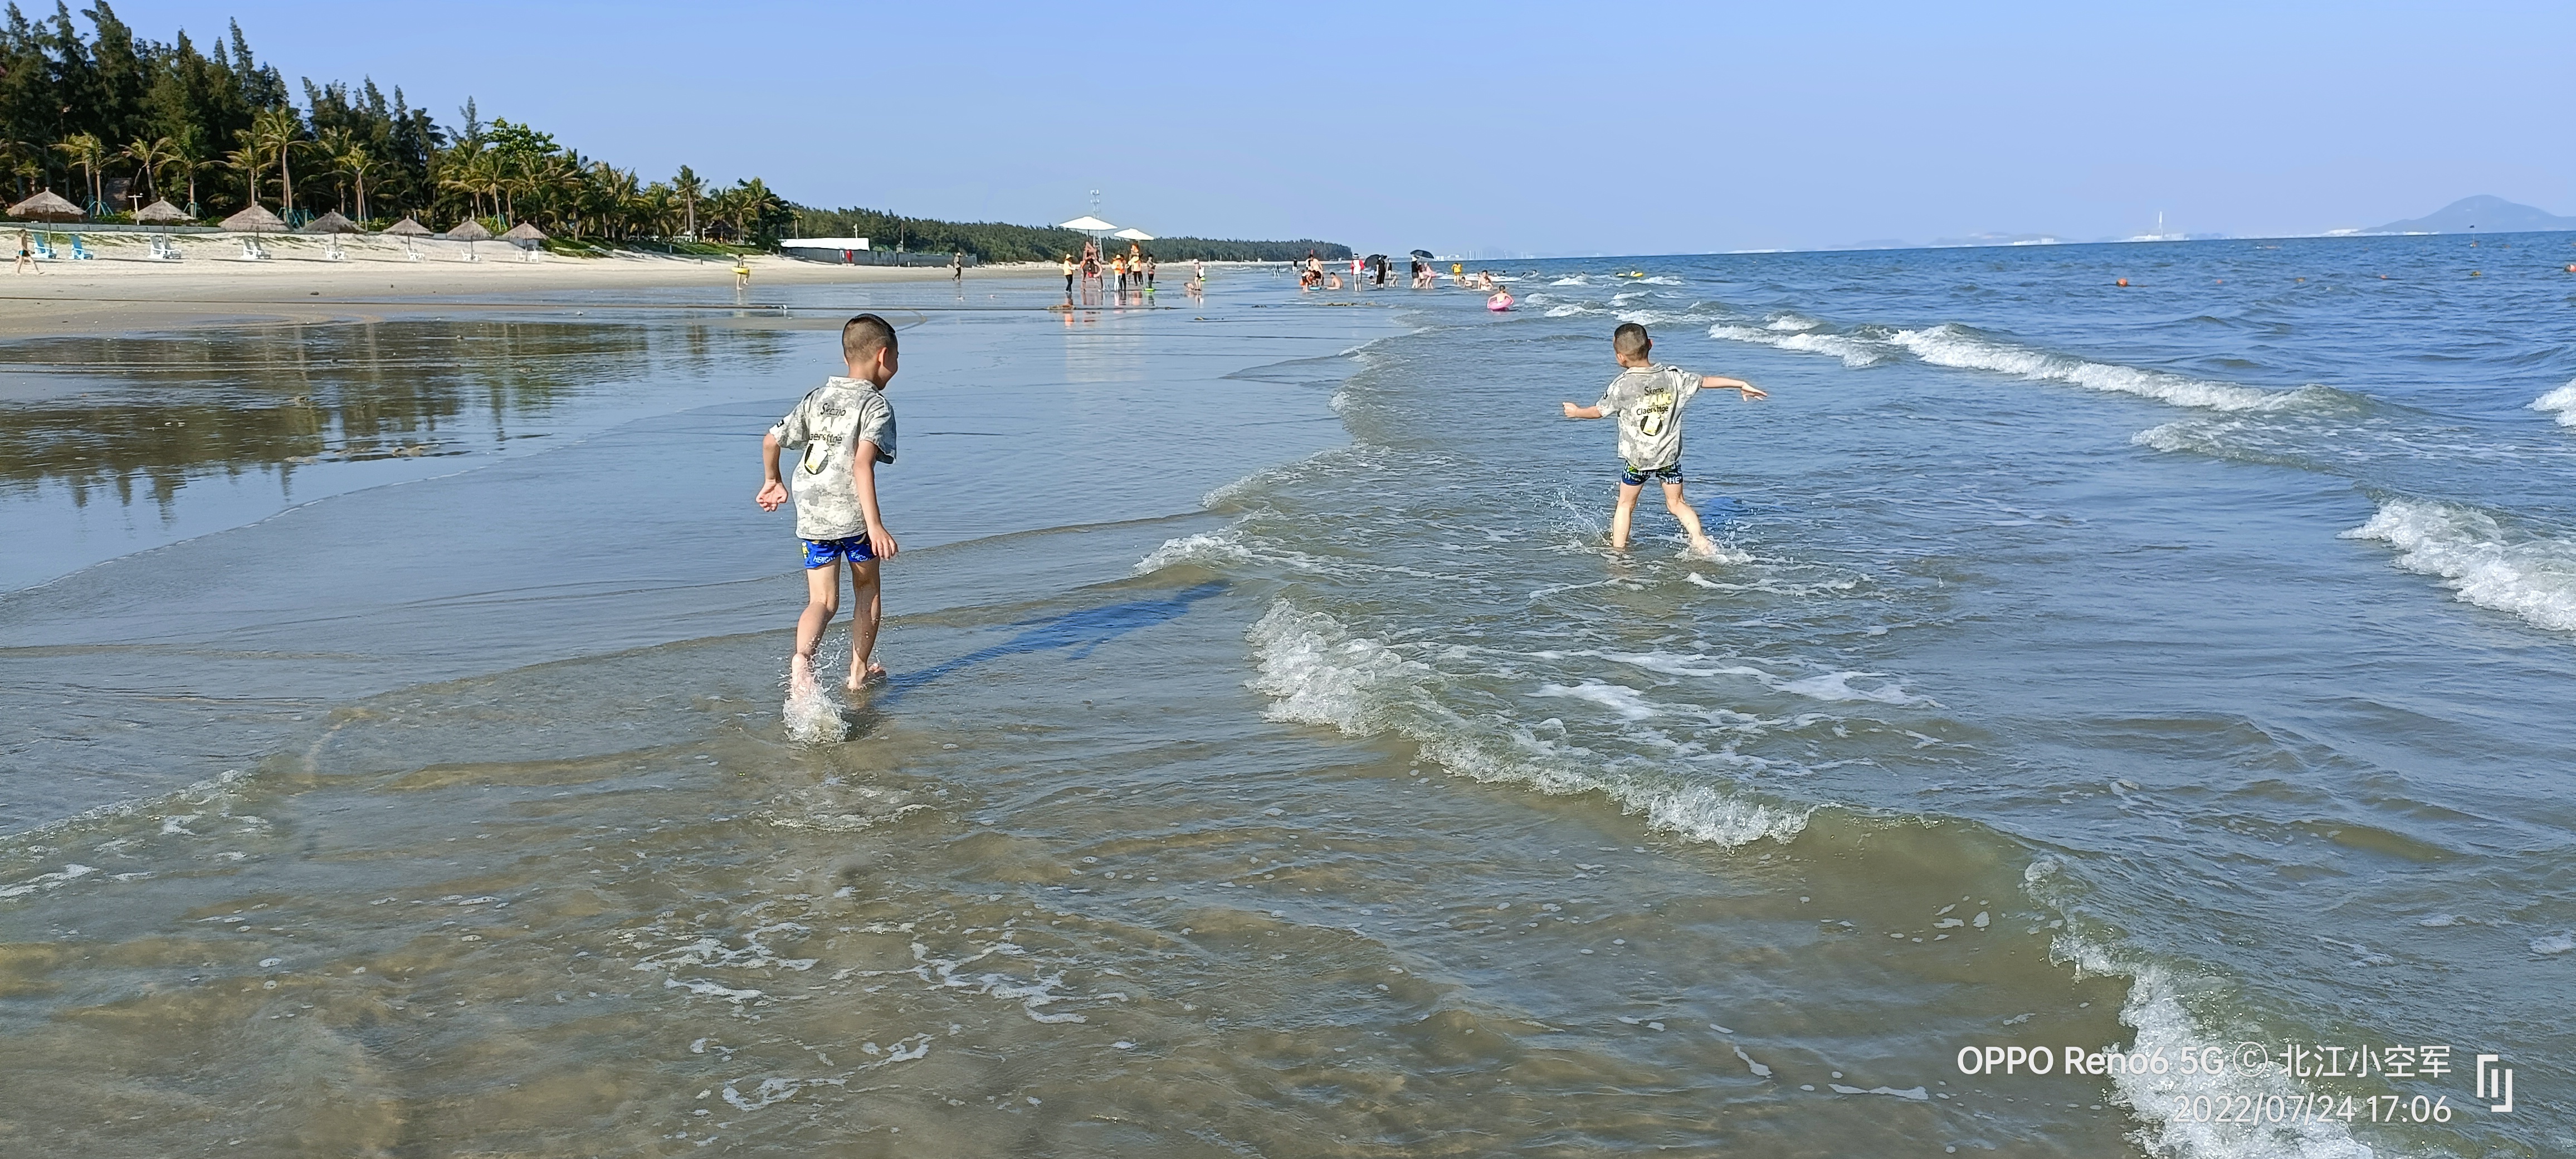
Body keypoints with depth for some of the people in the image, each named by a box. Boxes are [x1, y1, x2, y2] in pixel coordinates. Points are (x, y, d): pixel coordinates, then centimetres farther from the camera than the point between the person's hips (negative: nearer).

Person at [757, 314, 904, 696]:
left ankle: (801, 659, -24)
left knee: (823, 601, 4)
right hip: (853, 512, -4)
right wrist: (875, 525, -26)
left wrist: (772, 482, 34)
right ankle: (859, 671, 24)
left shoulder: (818, 397, 13)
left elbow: (771, 440, 16)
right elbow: (862, 465, -21)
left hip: (812, 516, 4)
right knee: (867, 589, 19)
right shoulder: (876, 405, -6)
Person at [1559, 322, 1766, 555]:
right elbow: (1706, 380, 6)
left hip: (1637, 457, -3)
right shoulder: (1673, 376, -2)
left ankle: (1617, 551, 16)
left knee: (1625, 504, 13)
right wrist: (1742, 384, 17)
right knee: (1677, 503, 14)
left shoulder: (1622, 385, -11)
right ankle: (1700, 541, 0)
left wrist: (1576, 412, 21)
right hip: (1669, 455, 3)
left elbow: (1598, 411, 0)